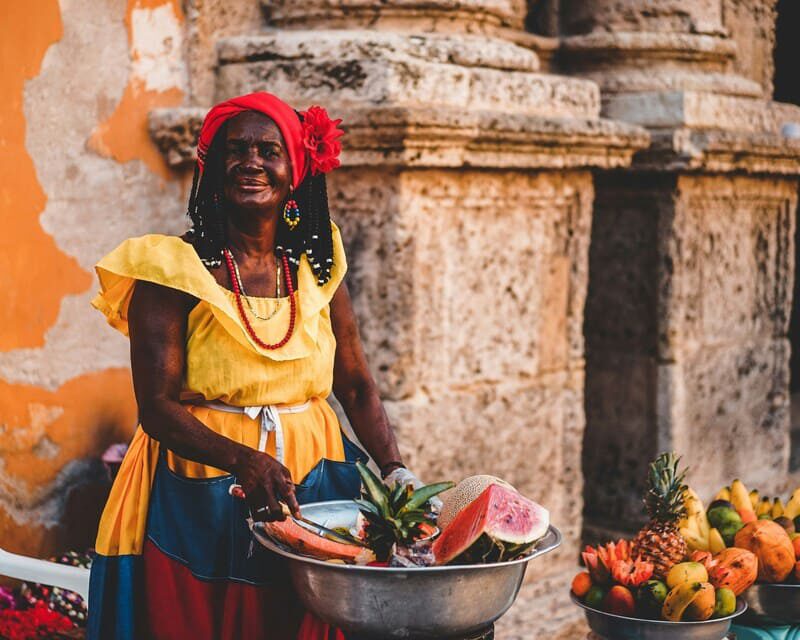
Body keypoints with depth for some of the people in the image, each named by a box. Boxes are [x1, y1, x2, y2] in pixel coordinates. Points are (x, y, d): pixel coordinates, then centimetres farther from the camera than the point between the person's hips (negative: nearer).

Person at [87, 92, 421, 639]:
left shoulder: (316, 264, 6)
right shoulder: (175, 269, -7)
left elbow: (356, 386, 8)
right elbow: (157, 406, -13)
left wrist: (396, 471, -6)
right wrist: (246, 461, -27)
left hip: (312, 488, 4)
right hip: (200, 498, -3)